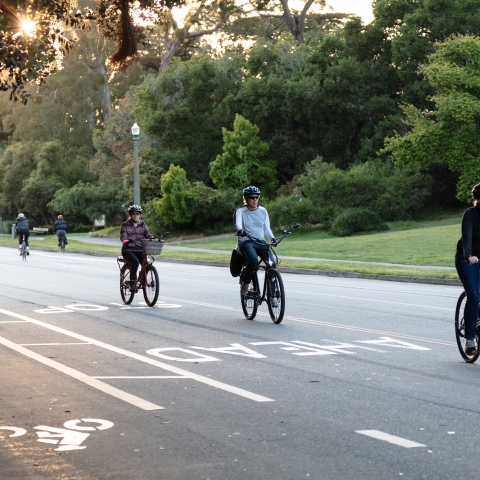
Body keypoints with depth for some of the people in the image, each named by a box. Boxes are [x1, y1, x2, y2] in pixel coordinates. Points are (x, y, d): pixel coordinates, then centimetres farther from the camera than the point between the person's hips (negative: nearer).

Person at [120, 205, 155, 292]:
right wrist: (126, 241, -36)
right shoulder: (125, 225, 1)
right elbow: (123, 237, -12)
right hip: (128, 250, -3)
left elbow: (147, 234, 2)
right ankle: (132, 283, -29)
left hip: (139, 250, 3)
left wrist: (153, 239, -20)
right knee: (135, 262, -34)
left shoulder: (142, 224, 11)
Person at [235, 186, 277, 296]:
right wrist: (240, 230, -41)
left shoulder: (263, 211, 14)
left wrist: (272, 238, -7)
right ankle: (245, 283, -13)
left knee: (272, 264, -19)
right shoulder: (240, 211, 2)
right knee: (253, 260, -35)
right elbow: (238, 223, -18)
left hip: (261, 242, 4)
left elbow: (267, 228, 13)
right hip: (246, 242, -4)